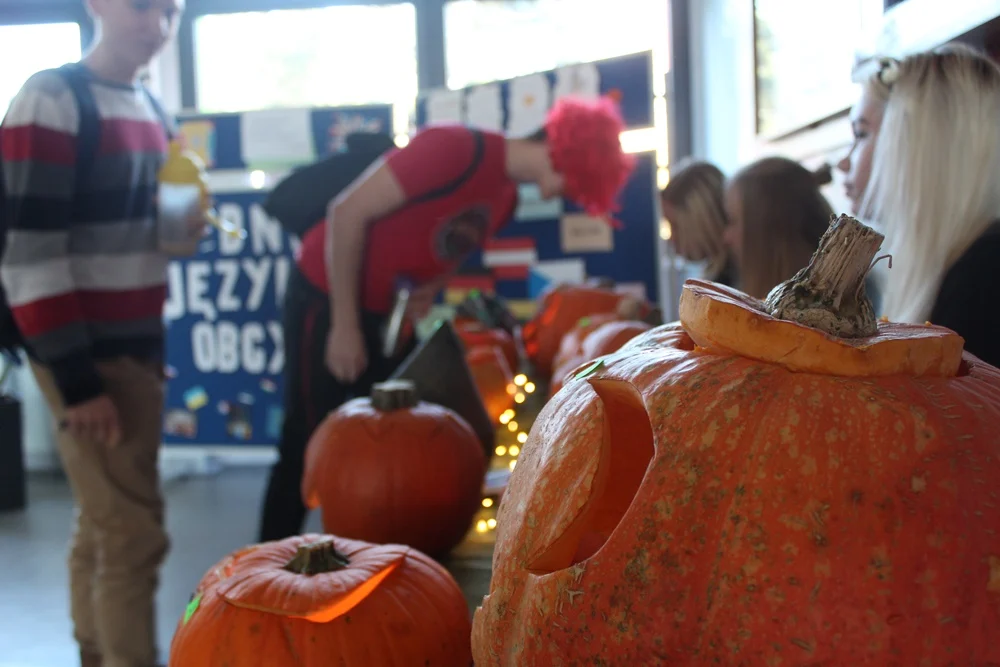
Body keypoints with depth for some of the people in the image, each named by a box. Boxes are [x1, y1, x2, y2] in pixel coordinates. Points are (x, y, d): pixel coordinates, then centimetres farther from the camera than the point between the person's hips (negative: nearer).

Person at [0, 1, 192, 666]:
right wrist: (75, 378, -20)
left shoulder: (150, 109, 13)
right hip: (87, 357, -8)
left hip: (138, 347, 8)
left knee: (102, 528, 16)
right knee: (134, 533, -6)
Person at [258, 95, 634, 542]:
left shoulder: (507, 199, 3)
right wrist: (345, 325, -22)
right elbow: (348, 212, -25)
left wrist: (429, 290, -5)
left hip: (386, 313, 8)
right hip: (329, 299, -8)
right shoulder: (457, 149, -24)